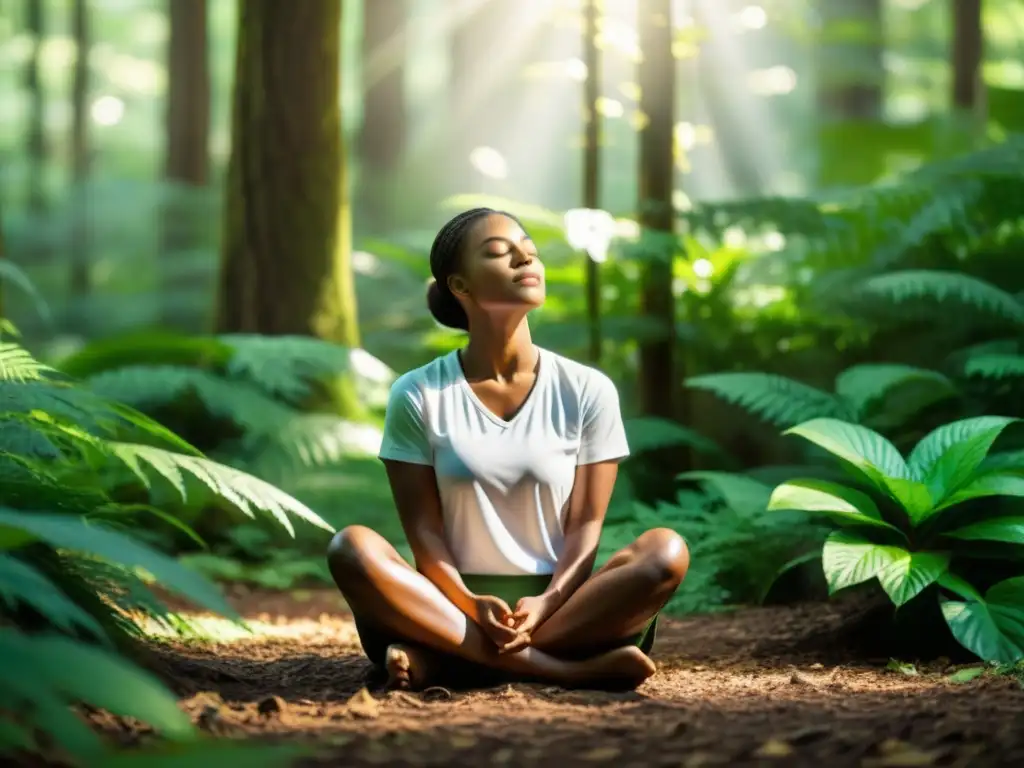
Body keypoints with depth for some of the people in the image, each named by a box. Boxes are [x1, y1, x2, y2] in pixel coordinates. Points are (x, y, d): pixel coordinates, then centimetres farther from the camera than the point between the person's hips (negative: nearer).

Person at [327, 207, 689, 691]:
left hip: (563, 608, 1)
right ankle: (565, 670, -35)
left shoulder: (587, 391, 4)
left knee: (666, 551, -26)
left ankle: (441, 658, -29)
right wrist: (471, 606, -21)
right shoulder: (417, 396, 2)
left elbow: (585, 526, 0)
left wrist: (546, 604, -19)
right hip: (456, 603, -1)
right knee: (353, 548, -28)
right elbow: (423, 530, -2)